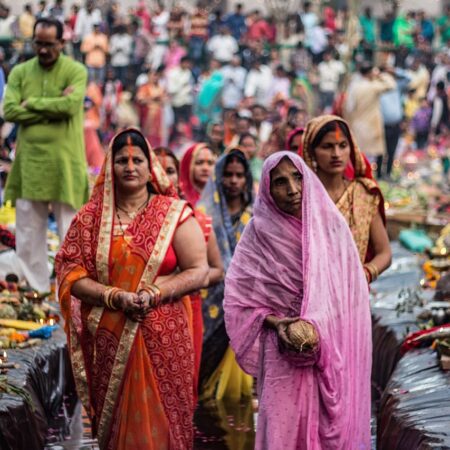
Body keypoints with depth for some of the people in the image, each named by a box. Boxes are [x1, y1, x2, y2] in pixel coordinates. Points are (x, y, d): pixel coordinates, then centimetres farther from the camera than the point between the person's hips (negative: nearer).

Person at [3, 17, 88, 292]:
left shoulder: (76, 71, -2)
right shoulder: (20, 72, 7)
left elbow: (70, 106, -18)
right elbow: (10, 111, -5)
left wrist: (32, 103, -8)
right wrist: (53, 108, -11)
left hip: (64, 163, -3)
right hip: (29, 162, 4)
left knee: (69, 232, 1)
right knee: (28, 232, 7)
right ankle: (35, 291, 17)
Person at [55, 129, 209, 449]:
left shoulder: (175, 214, 1)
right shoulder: (91, 216, 5)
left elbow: (199, 271, -2)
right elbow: (71, 272, 1)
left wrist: (154, 294, -15)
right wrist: (115, 297, -14)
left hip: (164, 341, -1)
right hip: (110, 342, 1)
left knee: (161, 421, 1)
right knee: (116, 423, 6)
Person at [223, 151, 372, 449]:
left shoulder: (331, 224, 3)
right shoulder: (260, 231, -2)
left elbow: (350, 292, 3)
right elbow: (239, 296, 0)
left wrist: (318, 328, -12)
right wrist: (276, 323, -14)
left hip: (332, 351, 2)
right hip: (283, 353, -2)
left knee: (332, 426, 0)